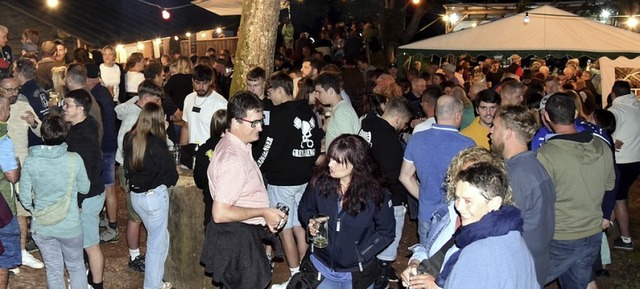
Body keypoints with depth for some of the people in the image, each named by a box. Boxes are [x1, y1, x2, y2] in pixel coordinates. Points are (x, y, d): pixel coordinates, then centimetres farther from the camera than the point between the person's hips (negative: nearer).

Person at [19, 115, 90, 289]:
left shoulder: (30, 161, -11)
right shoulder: (74, 159, -17)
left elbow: (24, 196, -2)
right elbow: (84, 188, -3)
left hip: (41, 227, 2)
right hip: (70, 226, -1)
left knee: (53, 269, 18)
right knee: (76, 266, 20)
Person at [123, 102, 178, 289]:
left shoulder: (129, 139, -2)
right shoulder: (157, 142, -19)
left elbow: (127, 168, 9)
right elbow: (171, 172, -12)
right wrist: (169, 180, 8)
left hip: (135, 195, 6)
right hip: (155, 196, -6)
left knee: (158, 237, 22)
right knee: (157, 242, 8)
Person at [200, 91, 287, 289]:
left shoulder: (232, 144, 5)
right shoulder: (233, 159, -27)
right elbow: (220, 214, -29)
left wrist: (264, 216, 8)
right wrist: (263, 212, -19)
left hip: (240, 235, 10)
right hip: (237, 238, -10)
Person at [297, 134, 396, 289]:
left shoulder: (375, 193, -17)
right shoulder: (319, 183, -12)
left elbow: (386, 232, -7)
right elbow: (305, 208, 6)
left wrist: (360, 254, -14)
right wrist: (310, 221, -15)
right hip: (321, 266, 2)